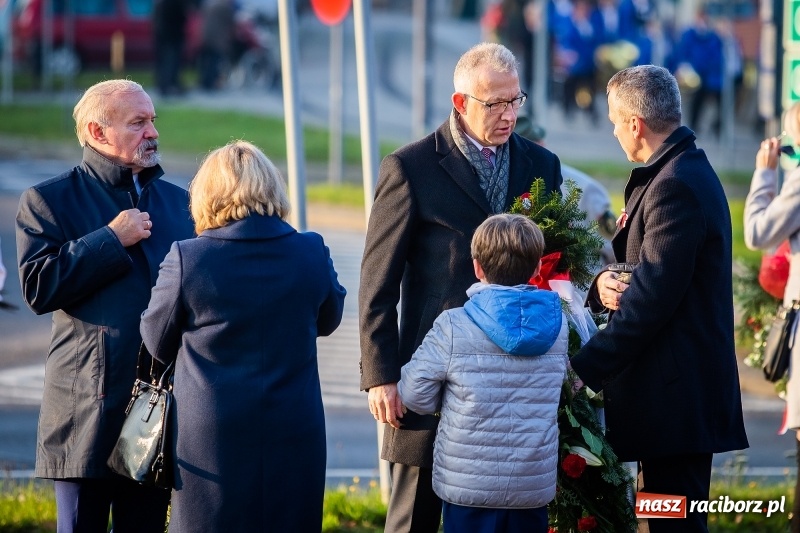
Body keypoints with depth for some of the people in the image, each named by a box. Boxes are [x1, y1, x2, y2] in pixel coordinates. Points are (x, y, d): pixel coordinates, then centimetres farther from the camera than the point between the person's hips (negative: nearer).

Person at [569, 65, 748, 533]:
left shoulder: (675, 186, -18)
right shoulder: (686, 169, 15)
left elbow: (651, 300, -23)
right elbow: (650, 266, 18)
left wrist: (584, 369, -21)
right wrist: (604, 283, -4)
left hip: (677, 392, -10)